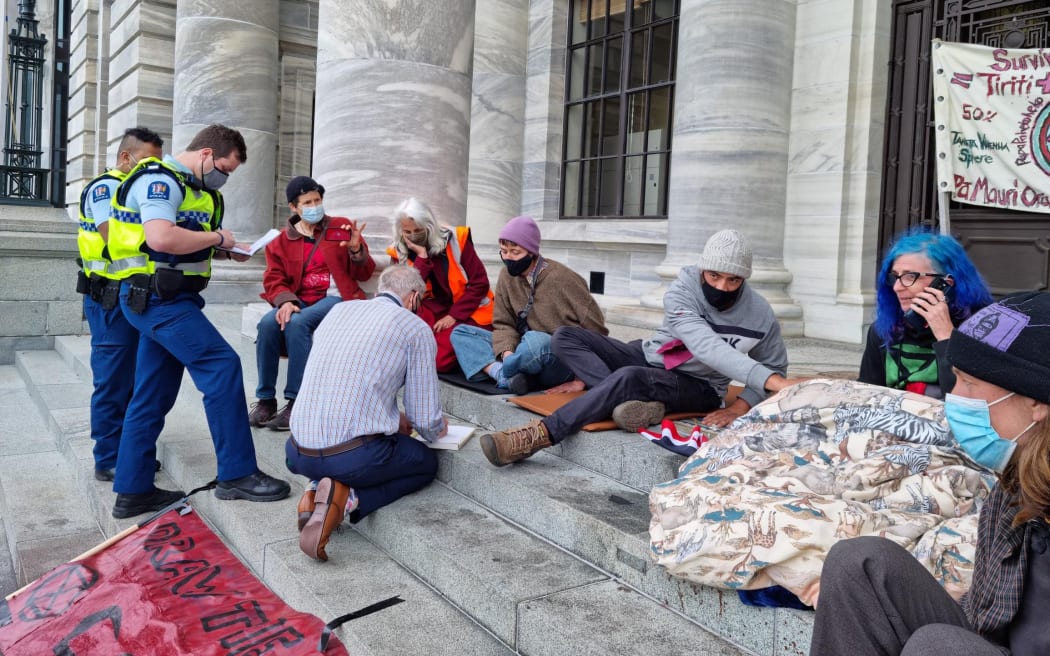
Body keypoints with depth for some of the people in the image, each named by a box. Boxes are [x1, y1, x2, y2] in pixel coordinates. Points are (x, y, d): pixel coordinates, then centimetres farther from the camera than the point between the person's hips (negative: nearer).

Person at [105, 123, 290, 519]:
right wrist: (217, 237, -16)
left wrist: (223, 250, 8)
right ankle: (237, 475, -8)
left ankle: (133, 491, 16)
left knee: (152, 396, 10)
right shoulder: (160, 180, -12)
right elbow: (161, 238, -29)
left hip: (164, 299, 10)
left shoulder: (190, 186, 19)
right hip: (158, 298, -10)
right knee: (223, 367, -14)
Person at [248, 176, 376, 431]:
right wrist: (286, 301, -18)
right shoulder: (282, 241, 11)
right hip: (300, 301, 3)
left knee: (297, 323, -33)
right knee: (268, 322, -29)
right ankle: (265, 399, -17)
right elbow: (274, 279, 3)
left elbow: (364, 274, 5)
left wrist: (356, 250, -16)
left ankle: (296, 402, -28)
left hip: (335, 297, -3)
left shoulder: (342, 228, 6)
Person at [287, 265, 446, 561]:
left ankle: (316, 490, 6)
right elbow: (426, 420, -2)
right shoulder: (416, 328, -2)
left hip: (299, 454, 6)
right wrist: (438, 429, 24)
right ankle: (348, 497, -4)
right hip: (355, 456, -6)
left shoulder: (339, 310, 14)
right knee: (427, 463, 22)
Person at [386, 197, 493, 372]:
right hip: (433, 313, 3)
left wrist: (454, 315, -16)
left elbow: (480, 283, -9)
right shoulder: (399, 253, -2)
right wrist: (421, 256, -21)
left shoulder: (455, 240, -9)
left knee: (441, 359, -25)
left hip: (467, 313, -3)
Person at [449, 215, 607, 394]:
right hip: (528, 350, 7)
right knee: (460, 333, -1)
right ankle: (507, 377, -23)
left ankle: (501, 373, -10)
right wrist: (507, 351, -18)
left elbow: (595, 327, -9)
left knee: (534, 341, -41)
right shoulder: (507, 275, 3)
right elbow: (504, 324, 3)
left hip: (564, 363, -7)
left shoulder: (561, 278, -13)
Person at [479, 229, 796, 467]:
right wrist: (774, 382, -44)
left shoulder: (760, 315, -13)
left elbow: (775, 367, 3)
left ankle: (539, 435, -36)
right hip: (649, 358, 3)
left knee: (630, 377, -38)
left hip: (698, 386, -3)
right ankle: (640, 402, -33)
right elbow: (707, 347, -33)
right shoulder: (681, 292, -18)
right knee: (565, 337, -14)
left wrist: (742, 405, -17)